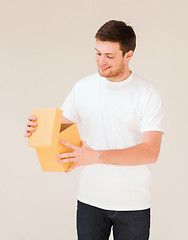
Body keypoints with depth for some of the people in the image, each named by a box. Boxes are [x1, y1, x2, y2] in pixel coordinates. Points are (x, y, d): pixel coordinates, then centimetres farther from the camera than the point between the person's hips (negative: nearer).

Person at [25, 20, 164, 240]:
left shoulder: (148, 94, -10)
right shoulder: (83, 87, 0)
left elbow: (151, 152, -19)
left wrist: (96, 156, -30)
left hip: (133, 205, -2)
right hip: (90, 200, 2)